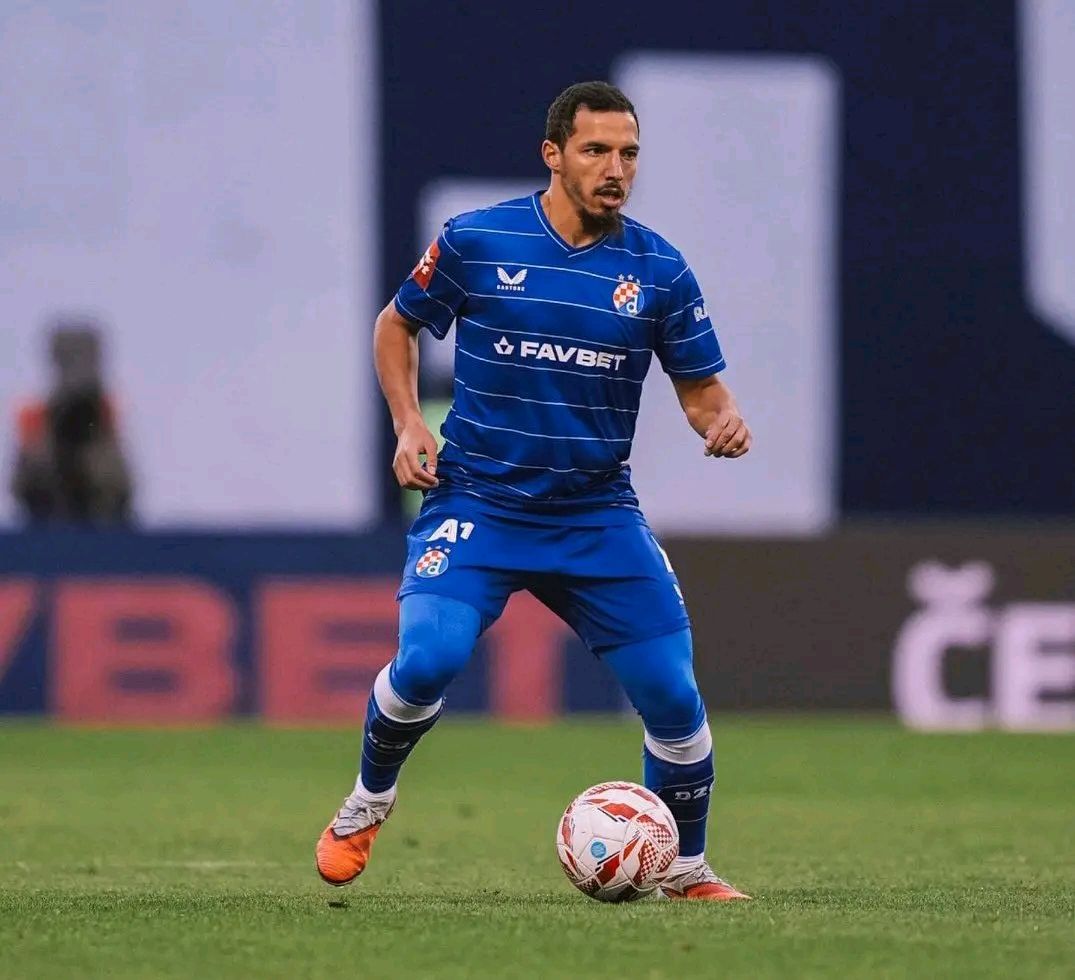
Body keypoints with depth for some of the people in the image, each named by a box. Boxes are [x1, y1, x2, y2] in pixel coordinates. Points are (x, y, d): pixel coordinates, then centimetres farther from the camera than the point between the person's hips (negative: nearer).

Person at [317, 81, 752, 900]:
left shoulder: (659, 269, -1)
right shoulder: (475, 242, -4)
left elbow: (702, 387, 5)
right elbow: (397, 324, 11)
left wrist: (724, 422, -19)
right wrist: (409, 424, -2)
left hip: (598, 516, 2)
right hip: (476, 502, -2)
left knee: (672, 694, -6)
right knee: (428, 657, -24)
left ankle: (687, 870, 19)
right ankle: (369, 801, 8)